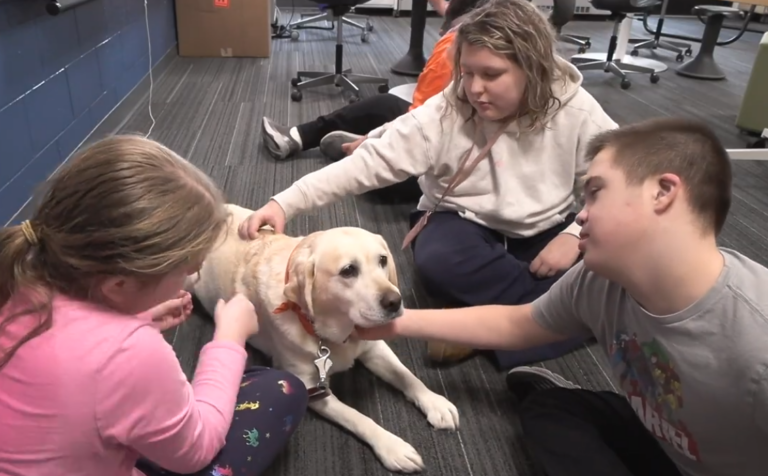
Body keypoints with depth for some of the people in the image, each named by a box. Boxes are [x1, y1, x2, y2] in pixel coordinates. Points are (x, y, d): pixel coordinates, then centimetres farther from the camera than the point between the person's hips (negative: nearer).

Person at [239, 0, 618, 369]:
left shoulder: (576, 112, -15)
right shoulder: (443, 114, -17)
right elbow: (370, 163, -23)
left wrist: (576, 234, -22)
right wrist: (285, 203, -32)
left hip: (545, 233, 2)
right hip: (466, 223, -1)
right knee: (437, 261, -35)